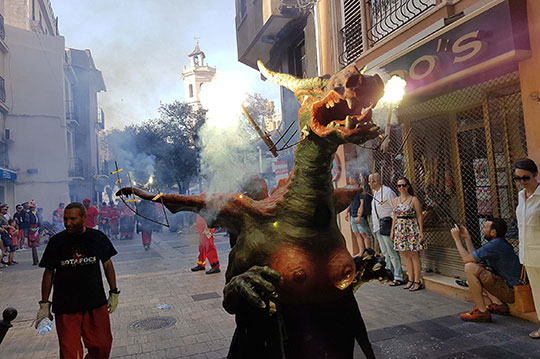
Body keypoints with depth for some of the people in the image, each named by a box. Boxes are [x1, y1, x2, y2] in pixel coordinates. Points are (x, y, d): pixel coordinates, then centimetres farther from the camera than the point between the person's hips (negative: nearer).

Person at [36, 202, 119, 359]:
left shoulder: (98, 237, -3)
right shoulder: (56, 241, -4)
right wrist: (44, 304, 6)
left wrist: (114, 292, 8)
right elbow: (49, 272, 4)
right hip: (65, 306, -1)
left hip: (96, 302, 1)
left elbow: (107, 264, 7)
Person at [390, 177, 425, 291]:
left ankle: (417, 282, 8)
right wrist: (392, 231, 12)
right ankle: (410, 280, 20)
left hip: (412, 229, -5)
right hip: (400, 230, 5)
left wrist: (421, 231, -11)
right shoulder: (395, 201, 10)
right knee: (406, 255, 10)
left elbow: (419, 216, -6)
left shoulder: (414, 199, -5)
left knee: (414, 256, -1)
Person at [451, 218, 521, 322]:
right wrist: (467, 238, 18)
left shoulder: (496, 244, -18)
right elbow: (474, 257, 17)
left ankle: (482, 312, -12)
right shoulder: (500, 243, 13)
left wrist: (457, 238, -8)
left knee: (470, 268, -20)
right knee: (477, 268, 20)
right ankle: (499, 304, 10)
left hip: (512, 291, -10)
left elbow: (466, 259, -19)